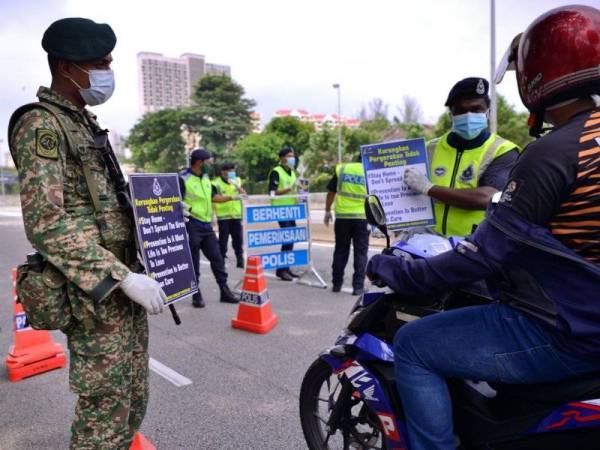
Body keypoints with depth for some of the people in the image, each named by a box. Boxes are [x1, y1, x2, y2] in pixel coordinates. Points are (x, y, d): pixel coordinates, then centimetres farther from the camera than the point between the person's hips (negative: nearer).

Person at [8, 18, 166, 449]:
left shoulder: (86, 122, 17)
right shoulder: (41, 125, -11)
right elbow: (46, 224, -20)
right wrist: (121, 278, -23)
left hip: (124, 286, 9)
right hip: (97, 296, -8)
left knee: (135, 401, 19)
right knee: (104, 414, 2)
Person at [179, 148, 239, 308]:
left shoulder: (205, 177, 13)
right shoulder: (183, 178, -11)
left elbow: (213, 197, 23)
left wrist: (232, 198, 19)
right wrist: (184, 207, -31)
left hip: (206, 225, 7)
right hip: (191, 225, -7)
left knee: (217, 258, 8)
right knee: (193, 262, 2)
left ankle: (225, 291, 17)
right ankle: (196, 295, 14)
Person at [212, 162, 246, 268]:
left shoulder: (236, 181, 9)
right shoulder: (216, 183, -5)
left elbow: (244, 194, -1)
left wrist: (237, 186, -17)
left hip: (236, 215, 4)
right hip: (223, 216, -4)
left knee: (238, 239, 6)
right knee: (223, 240, 0)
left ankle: (240, 260, 13)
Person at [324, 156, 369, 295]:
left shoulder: (341, 169, 6)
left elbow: (331, 192, 6)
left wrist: (327, 211, 14)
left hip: (342, 216, 2)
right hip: (362, 217, -2)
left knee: (341, 250, 12)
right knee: (360, 251, 5)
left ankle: (336, 283, 19)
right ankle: (358, 286, 4)